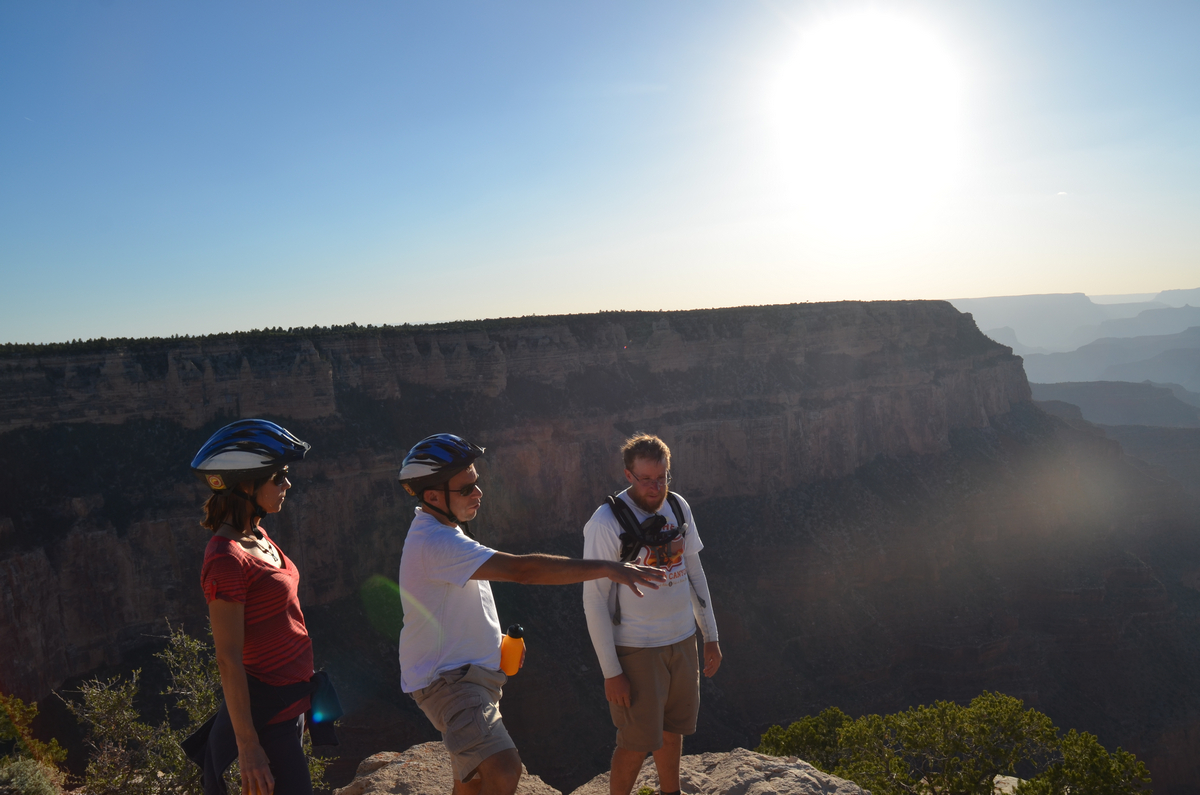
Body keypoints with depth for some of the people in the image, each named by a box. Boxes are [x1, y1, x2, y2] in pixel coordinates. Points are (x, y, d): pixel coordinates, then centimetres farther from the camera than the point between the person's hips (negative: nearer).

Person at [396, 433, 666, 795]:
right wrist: (607, 568, -37)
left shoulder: (438, 528, 8)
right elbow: (522, 568, -36)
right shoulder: (437, 542, -27)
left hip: (470, 670, 11)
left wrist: (496, 639, 14)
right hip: (447, 680, -11)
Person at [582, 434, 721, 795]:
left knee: (672, 731, 20)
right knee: (636, 744, 5)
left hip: (682, 642, 6)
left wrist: (710, 636, 12)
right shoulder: (606, 523, -20)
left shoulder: (678, 507, 0)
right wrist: (611, 672, -14)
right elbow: (594, 602, -16)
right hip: (636, 651, -6)